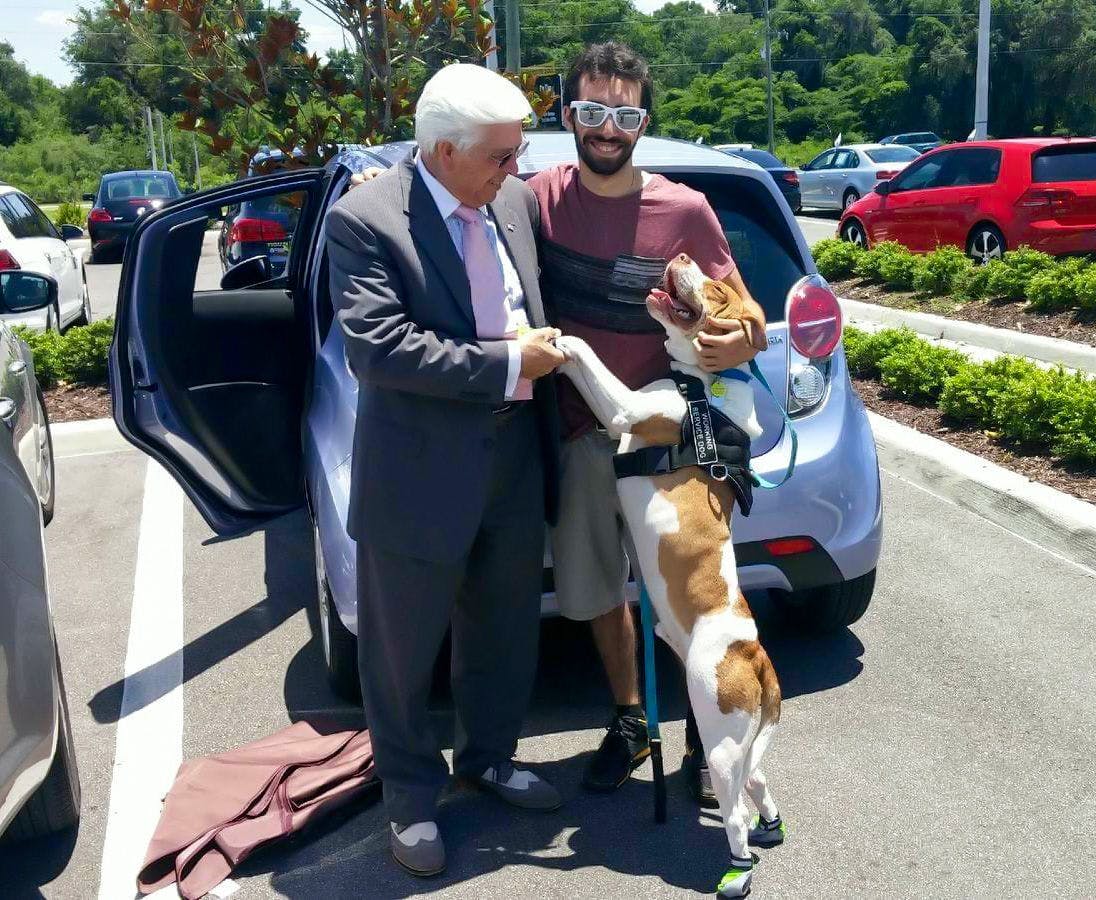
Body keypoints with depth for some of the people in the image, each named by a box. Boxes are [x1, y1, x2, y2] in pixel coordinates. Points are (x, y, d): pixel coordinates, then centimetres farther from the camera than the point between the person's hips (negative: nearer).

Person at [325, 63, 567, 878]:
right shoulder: (365, 219, -15)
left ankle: (489, 757, 42)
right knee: (404, 650, 10)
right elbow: (378, 349, -24)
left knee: (505, 630, 20)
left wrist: (544, 348, -1)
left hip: (515, 461, 6)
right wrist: (506, 364, -22)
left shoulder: (516, 202, 3)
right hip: (420, 474, -5)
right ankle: (412, 796, 30)